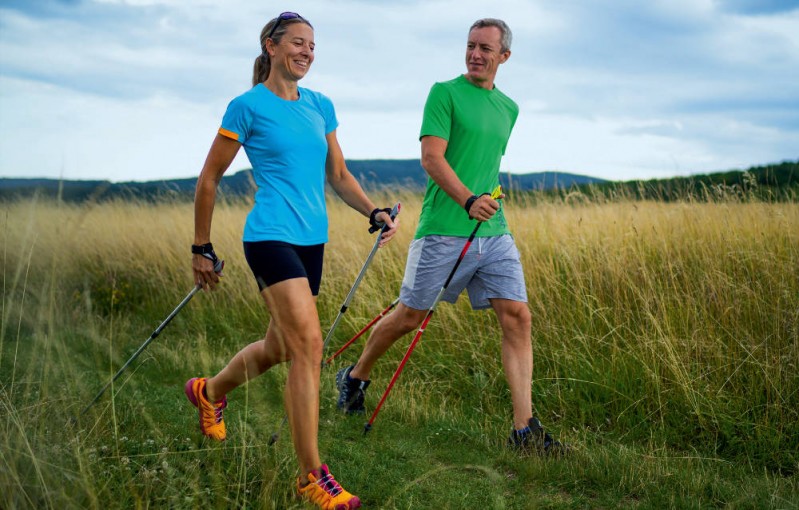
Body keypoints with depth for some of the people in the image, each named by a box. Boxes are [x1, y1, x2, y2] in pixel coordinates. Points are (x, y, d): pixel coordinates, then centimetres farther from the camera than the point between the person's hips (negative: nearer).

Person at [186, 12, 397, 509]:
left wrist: (374, 212, 0)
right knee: (309, 343, -19)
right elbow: (209, 179, 2)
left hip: (312, 240, 7)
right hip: (271, 236, -7)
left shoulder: (321, 106, 13)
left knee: (280, 347, 17)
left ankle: (209, 390, 47)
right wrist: (202, 248, 3)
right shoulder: (249, 106, -4)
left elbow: (338, 174, 17)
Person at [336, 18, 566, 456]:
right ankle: (355, 377, 31)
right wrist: (468, 201, -24)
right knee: (409, 316, 5)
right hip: (444, 231, -5)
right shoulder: (445, 93, -3)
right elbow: (431, 158, -13)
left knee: (516, 317, -6)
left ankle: (524, 429, -5)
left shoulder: (508, 108, 17)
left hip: (494, 232, 5)